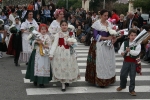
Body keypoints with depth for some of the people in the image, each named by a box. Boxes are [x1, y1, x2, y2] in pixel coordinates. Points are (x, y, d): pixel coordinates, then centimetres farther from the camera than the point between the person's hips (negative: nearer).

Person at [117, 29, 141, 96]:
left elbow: (137, 52, -18)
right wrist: (121, 53, -22)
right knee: (122, 74, 11)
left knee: (132, 76, 3)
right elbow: (120, 50, 1)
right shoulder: (124, 43, 1)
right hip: (126, 61, 2)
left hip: (133, 62, -2)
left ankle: (131, 90, 16)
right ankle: (122, 86, 38)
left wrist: (130, 50, -31)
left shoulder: (137, 44, -6)